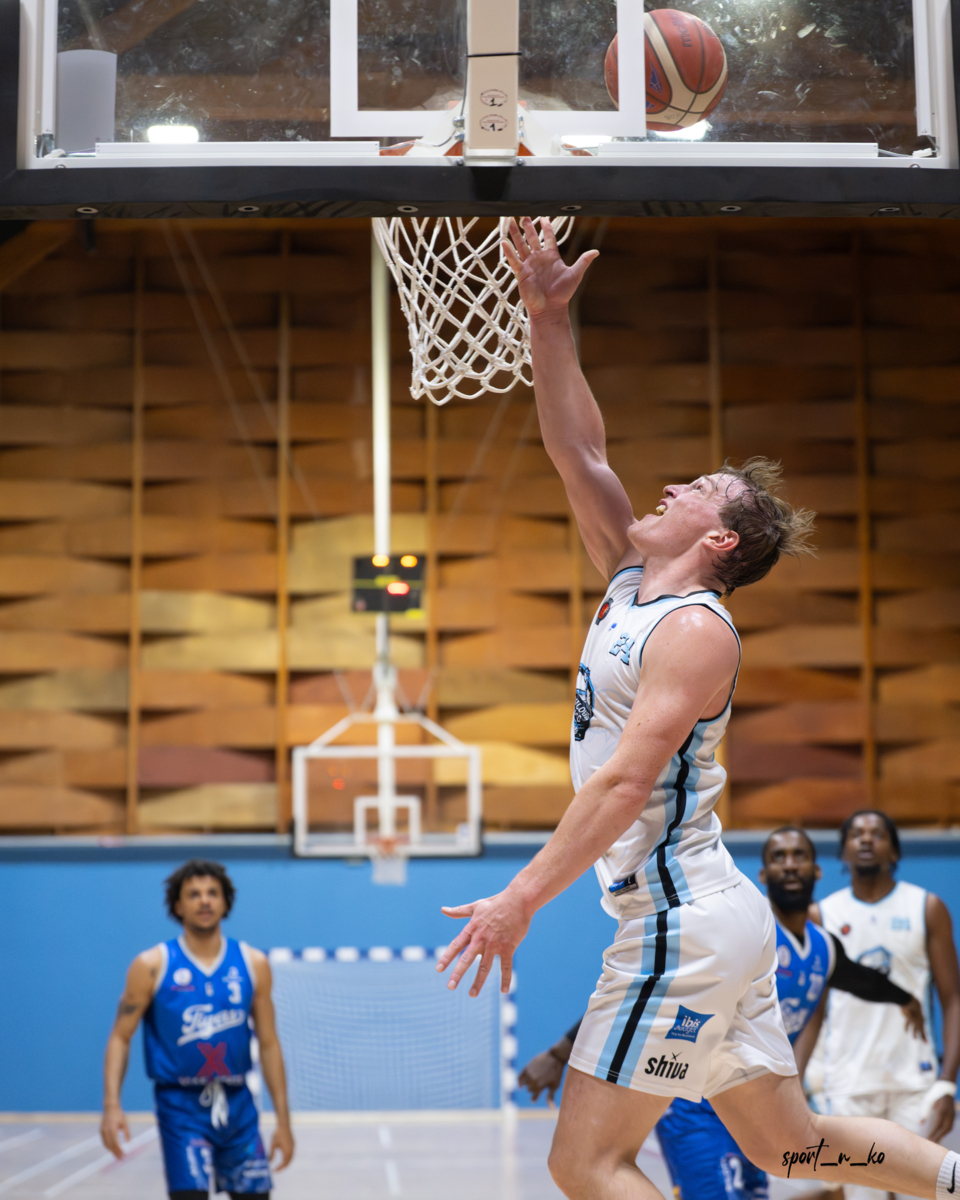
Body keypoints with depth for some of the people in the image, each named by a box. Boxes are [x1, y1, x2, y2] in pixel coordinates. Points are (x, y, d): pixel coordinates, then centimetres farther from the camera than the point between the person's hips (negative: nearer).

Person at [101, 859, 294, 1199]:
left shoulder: (253, 964, 4)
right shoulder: (152, 966, -4)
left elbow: (268, 1043, 7)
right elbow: (121, 1037, -3)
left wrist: (283, 1120, 4)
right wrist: (112, 1105, -17)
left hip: (237, 1104, 4)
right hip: (182, 1107, -3)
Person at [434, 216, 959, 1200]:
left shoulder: (696, 629, -14)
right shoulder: (632, 585, 12)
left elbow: (625, 783, -23)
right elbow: (578, 454, 11)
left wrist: (521, 898, -25)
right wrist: (548, 319, 5)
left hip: (688, 925, -9)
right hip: (713, 923, 9)